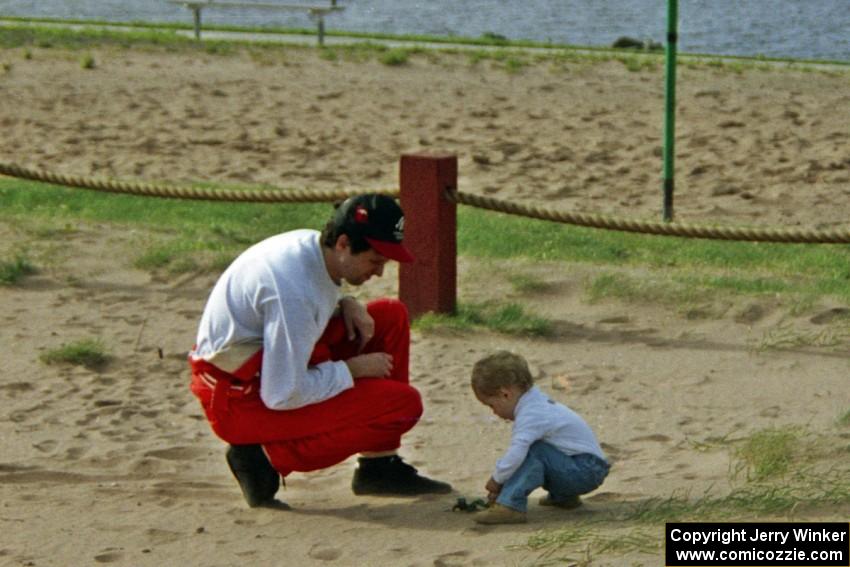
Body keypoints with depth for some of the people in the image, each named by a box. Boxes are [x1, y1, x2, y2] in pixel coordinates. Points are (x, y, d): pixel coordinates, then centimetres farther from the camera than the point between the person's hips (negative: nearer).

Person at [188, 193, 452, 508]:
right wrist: (354, 369, -15)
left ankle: (381, 466, 8)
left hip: (264, 365, 10)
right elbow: (283, 396, -28)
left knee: (391, 316, 7)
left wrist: (345, 304, 0)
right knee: (404, 404, -15)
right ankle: (268, 456, -6)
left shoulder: (314, 244, -1)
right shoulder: (294, 289, -30)